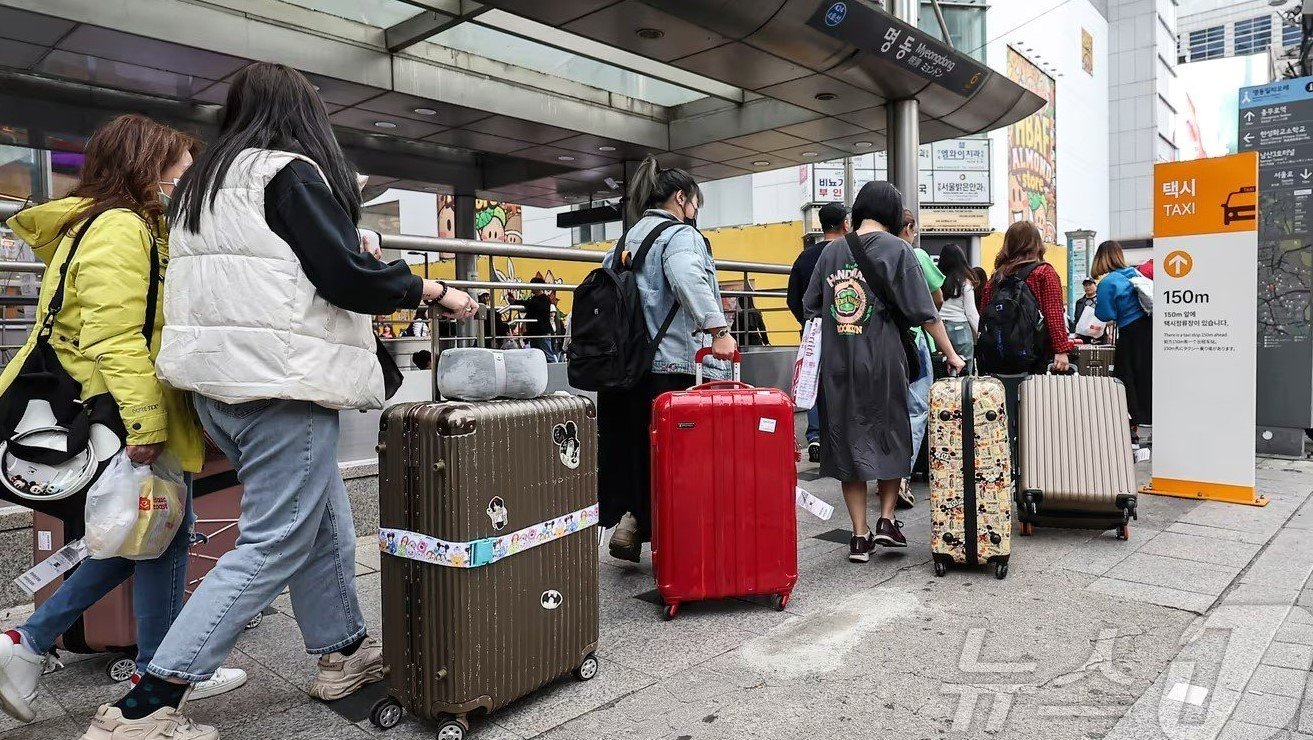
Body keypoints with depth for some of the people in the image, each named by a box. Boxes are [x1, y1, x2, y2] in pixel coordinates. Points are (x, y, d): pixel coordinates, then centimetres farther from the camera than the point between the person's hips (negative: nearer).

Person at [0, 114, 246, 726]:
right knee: (165, 537, 3)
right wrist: (145, 424, -27)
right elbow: (115, 338, -25)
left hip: (127, 417, 10)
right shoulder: (120, 228, -16)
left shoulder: (138, 228, 17)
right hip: (127, 418, -10)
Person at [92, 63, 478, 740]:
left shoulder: (203, 182, 19)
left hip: (219, 382, 9)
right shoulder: (290, 172, -7)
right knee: (274, 545, -3)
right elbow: (347, 272, -15)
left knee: (324, 519, 17)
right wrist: (434, 291, -2)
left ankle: (342, 655, 27)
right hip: (280, 385, -9)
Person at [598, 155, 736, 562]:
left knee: (635, 447, 15)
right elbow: (689, 280, -26)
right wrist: (718, 329, -34)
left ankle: (627, 522, 16)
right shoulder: (679, 235, -5)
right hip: (674, 364, -8)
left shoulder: (628, 238, 20)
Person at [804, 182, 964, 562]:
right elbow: (925, 313, -4)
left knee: (847, 441, 8)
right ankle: (886, 519, 13)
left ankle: (860, 535, 11)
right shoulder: (896, 249, -3)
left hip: (837, 363, 3)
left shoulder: (831, 251, 8)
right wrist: (951, 355, 4)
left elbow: (811, 310, 10)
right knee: (891, 437, 16)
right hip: (882, 359, -3)